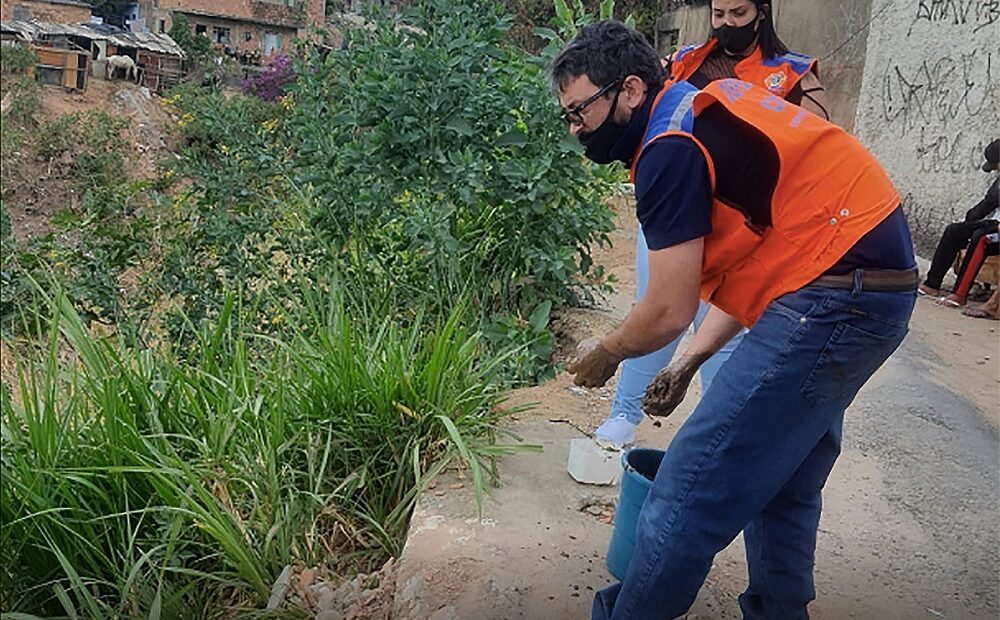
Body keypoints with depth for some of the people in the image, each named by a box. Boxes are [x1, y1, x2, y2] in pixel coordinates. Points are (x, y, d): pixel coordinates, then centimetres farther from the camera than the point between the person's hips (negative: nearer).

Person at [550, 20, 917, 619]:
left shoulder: (671, 148, -14)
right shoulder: (706, 112, 15)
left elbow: (668, 313, -12)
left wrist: (604, 354, 8)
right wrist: (691, 362, 16)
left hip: (831, 296, -11)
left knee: (691, 488, -4)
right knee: (784, 478, 22)